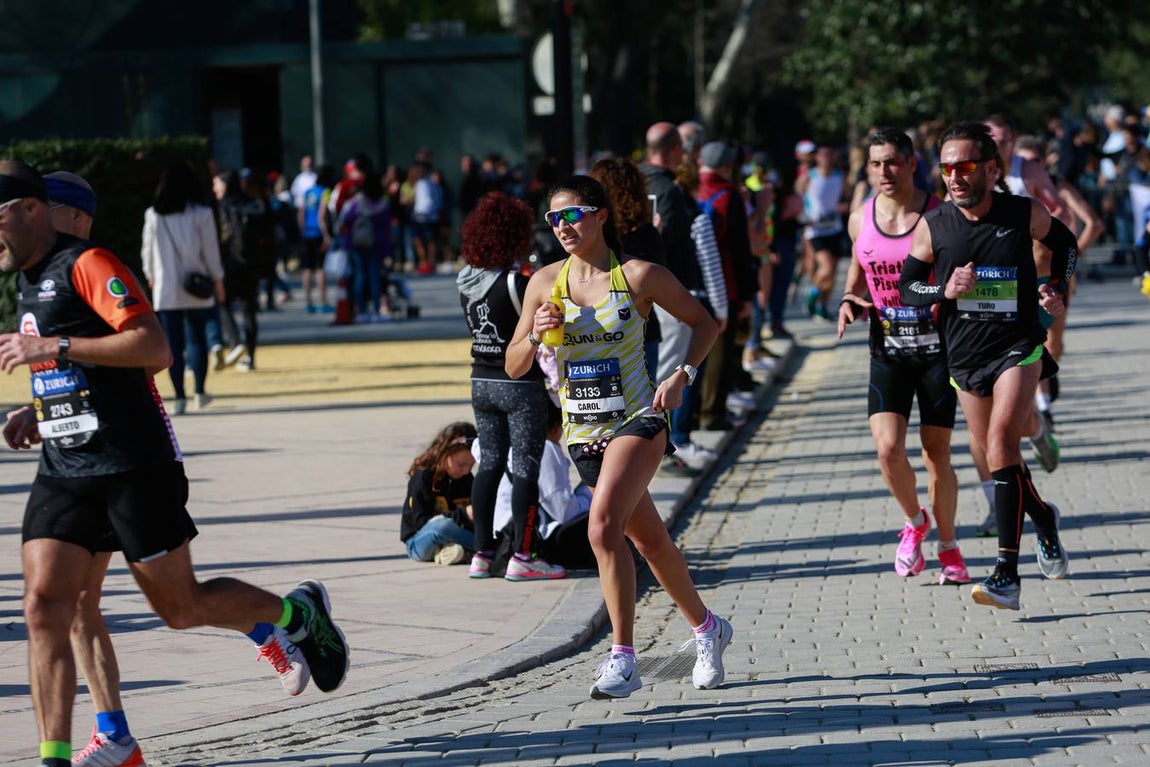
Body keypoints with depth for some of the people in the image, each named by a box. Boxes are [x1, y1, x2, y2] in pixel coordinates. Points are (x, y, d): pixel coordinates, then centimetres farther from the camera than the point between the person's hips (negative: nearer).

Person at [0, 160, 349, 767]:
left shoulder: (86, 265, -11)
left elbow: (154, 350, -22)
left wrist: (53, 346, -24)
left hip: (133, 467, -8)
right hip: (63, 472, 8)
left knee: (181, 608, 4)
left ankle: (297, 615, 30)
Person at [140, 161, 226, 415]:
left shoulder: (153, 215, 0)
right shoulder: (201, 213, -6)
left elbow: (147, 250, 8)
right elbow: (211, 250, -2)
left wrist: (151, 276, 24)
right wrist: (218, 280, 9)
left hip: (166, 289, 1)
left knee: (173, 344, 1)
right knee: (197, 338, 13)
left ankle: (180, 397, -3)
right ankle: (200, 392, 14)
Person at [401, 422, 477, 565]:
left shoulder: (466, 479, 7)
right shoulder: (422, 477, -12)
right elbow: (421, 521, -20)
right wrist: (463, 515, -28)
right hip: (419, 541, -6)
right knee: (441, 524, -39)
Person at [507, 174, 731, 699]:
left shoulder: (640, 276, -8)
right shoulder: (545, 282, 3)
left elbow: (705, 323, 4)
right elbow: (514, 367, 6)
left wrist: (681, 375, -11)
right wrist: (535, 336, -14)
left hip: (637, 418, -5)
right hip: (583, 433, 5)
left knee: (604, 530, -24)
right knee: (649, 540, 16)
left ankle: (623, 658, -21)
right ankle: (706, 628, 37)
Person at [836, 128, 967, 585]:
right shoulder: (861, 219, 3)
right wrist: (849, 300, 2)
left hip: (937, 347, -2)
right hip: (888, 350, 2)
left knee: (936, 456, 2)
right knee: (888, 448, -14)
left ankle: (947, 547, 23)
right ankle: (914, 521, 15)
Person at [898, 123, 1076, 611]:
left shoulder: (1025, 215, -9)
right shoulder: (932, 226, -6)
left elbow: (1065, 243, 12)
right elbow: (905, 286, 3)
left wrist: (1057, 288, -4)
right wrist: (944, 290, -16)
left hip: (1018, 346, -4)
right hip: (965, 355, 4)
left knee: (1001, 440, -21)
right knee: (995, 457, 14)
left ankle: (1007, 573, -24)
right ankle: (1043, 519, 46)